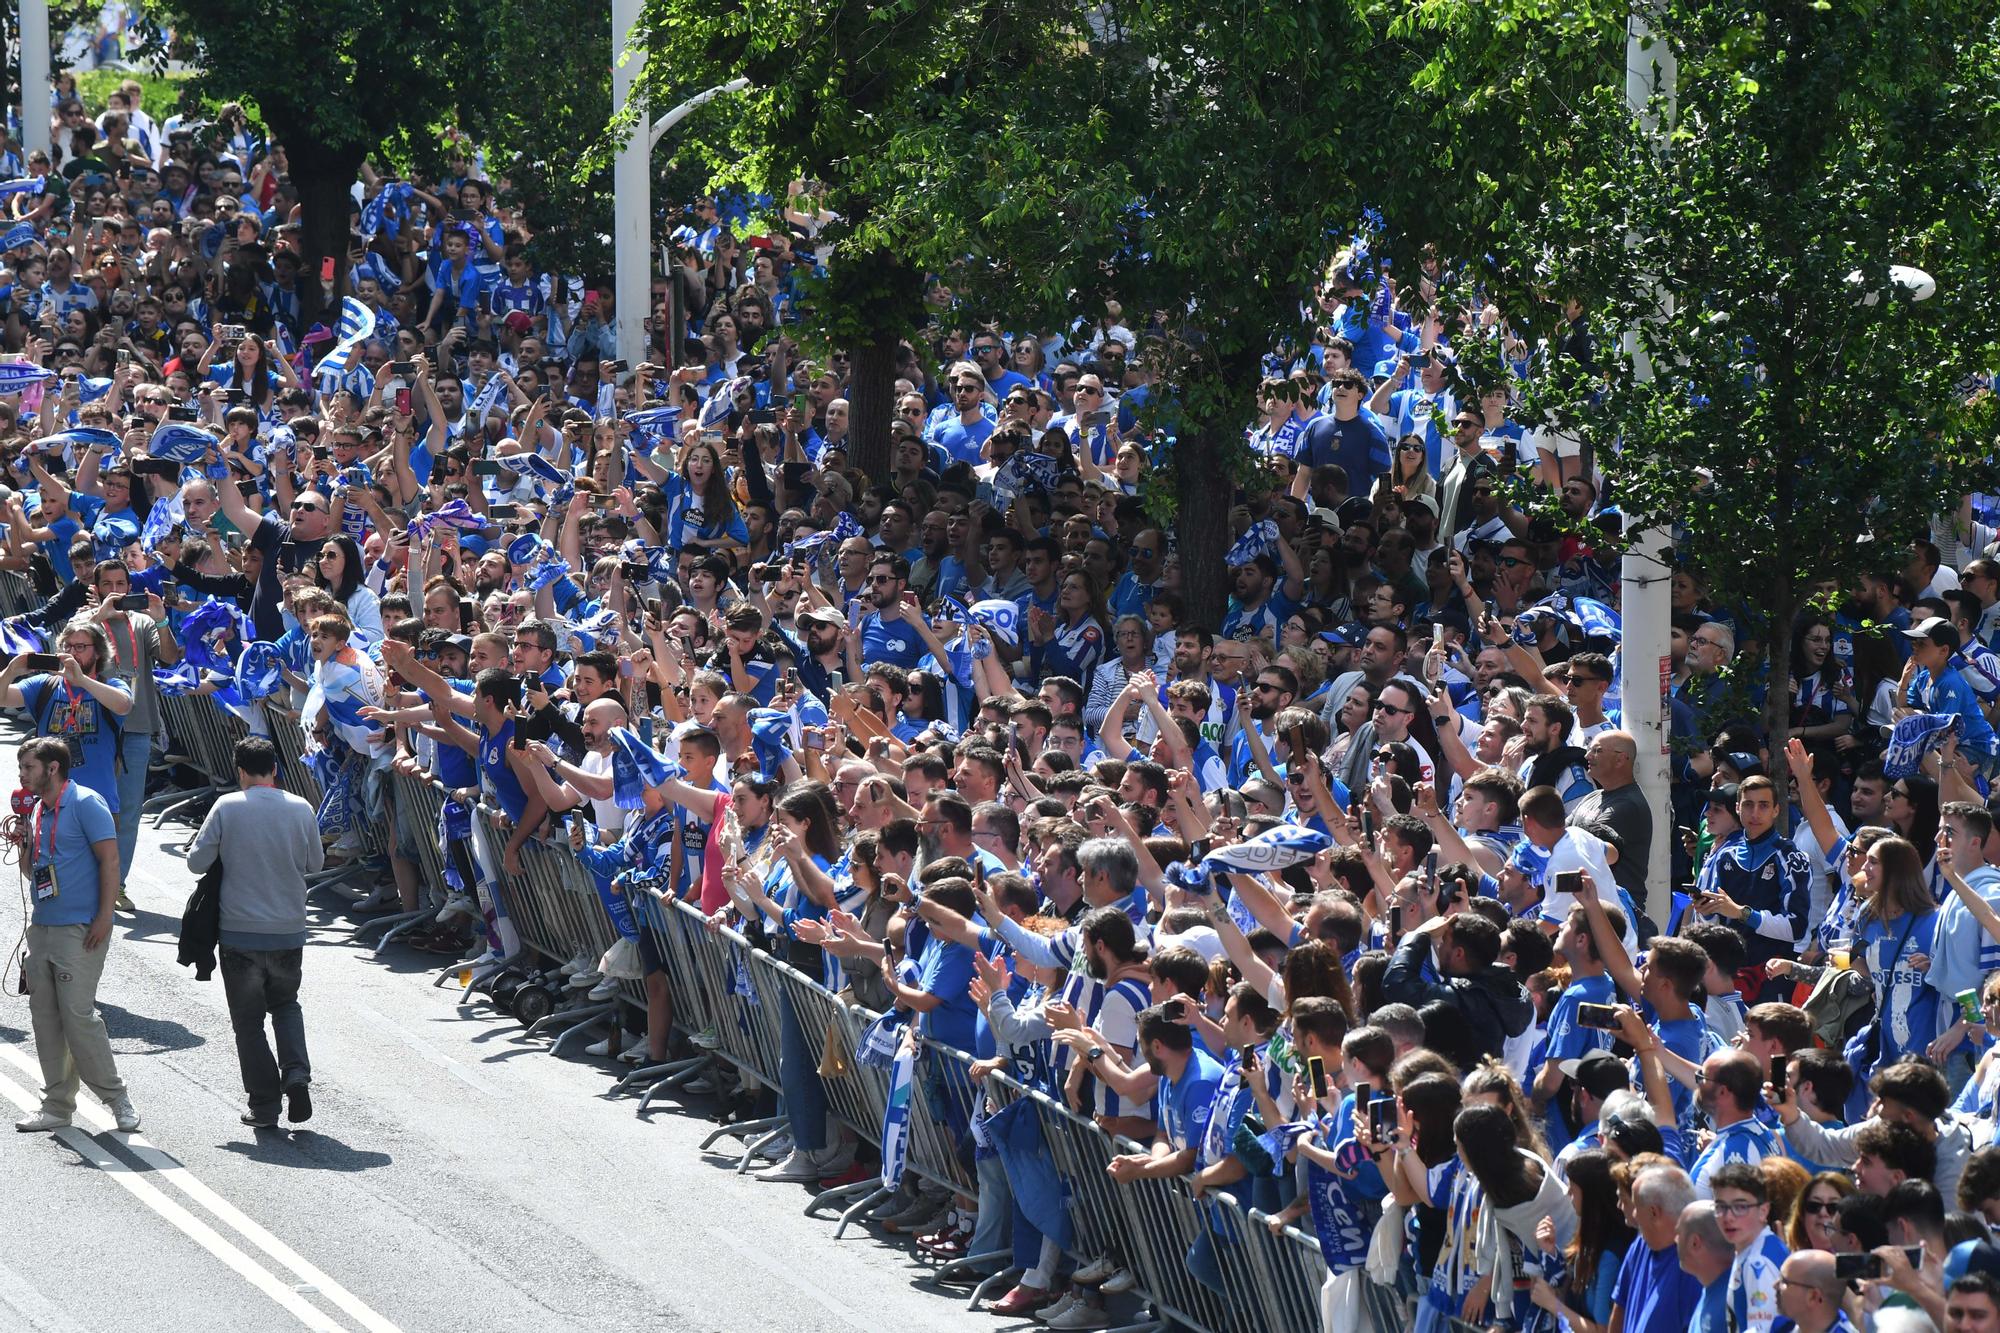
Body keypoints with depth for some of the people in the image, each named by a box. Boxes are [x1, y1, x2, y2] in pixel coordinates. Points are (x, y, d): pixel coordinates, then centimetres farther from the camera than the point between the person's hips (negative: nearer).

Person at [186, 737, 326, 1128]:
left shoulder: (226, 808, -10)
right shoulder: (301, 810, -4)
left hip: (239, 933, -2)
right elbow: (315, 862, 8)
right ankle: (297, 1075, 1)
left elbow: (197, 861, -6)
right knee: (286, 1005, 23)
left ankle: (264, 1105, 8)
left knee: (249, 1020, 9)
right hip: (289, 932, 2)